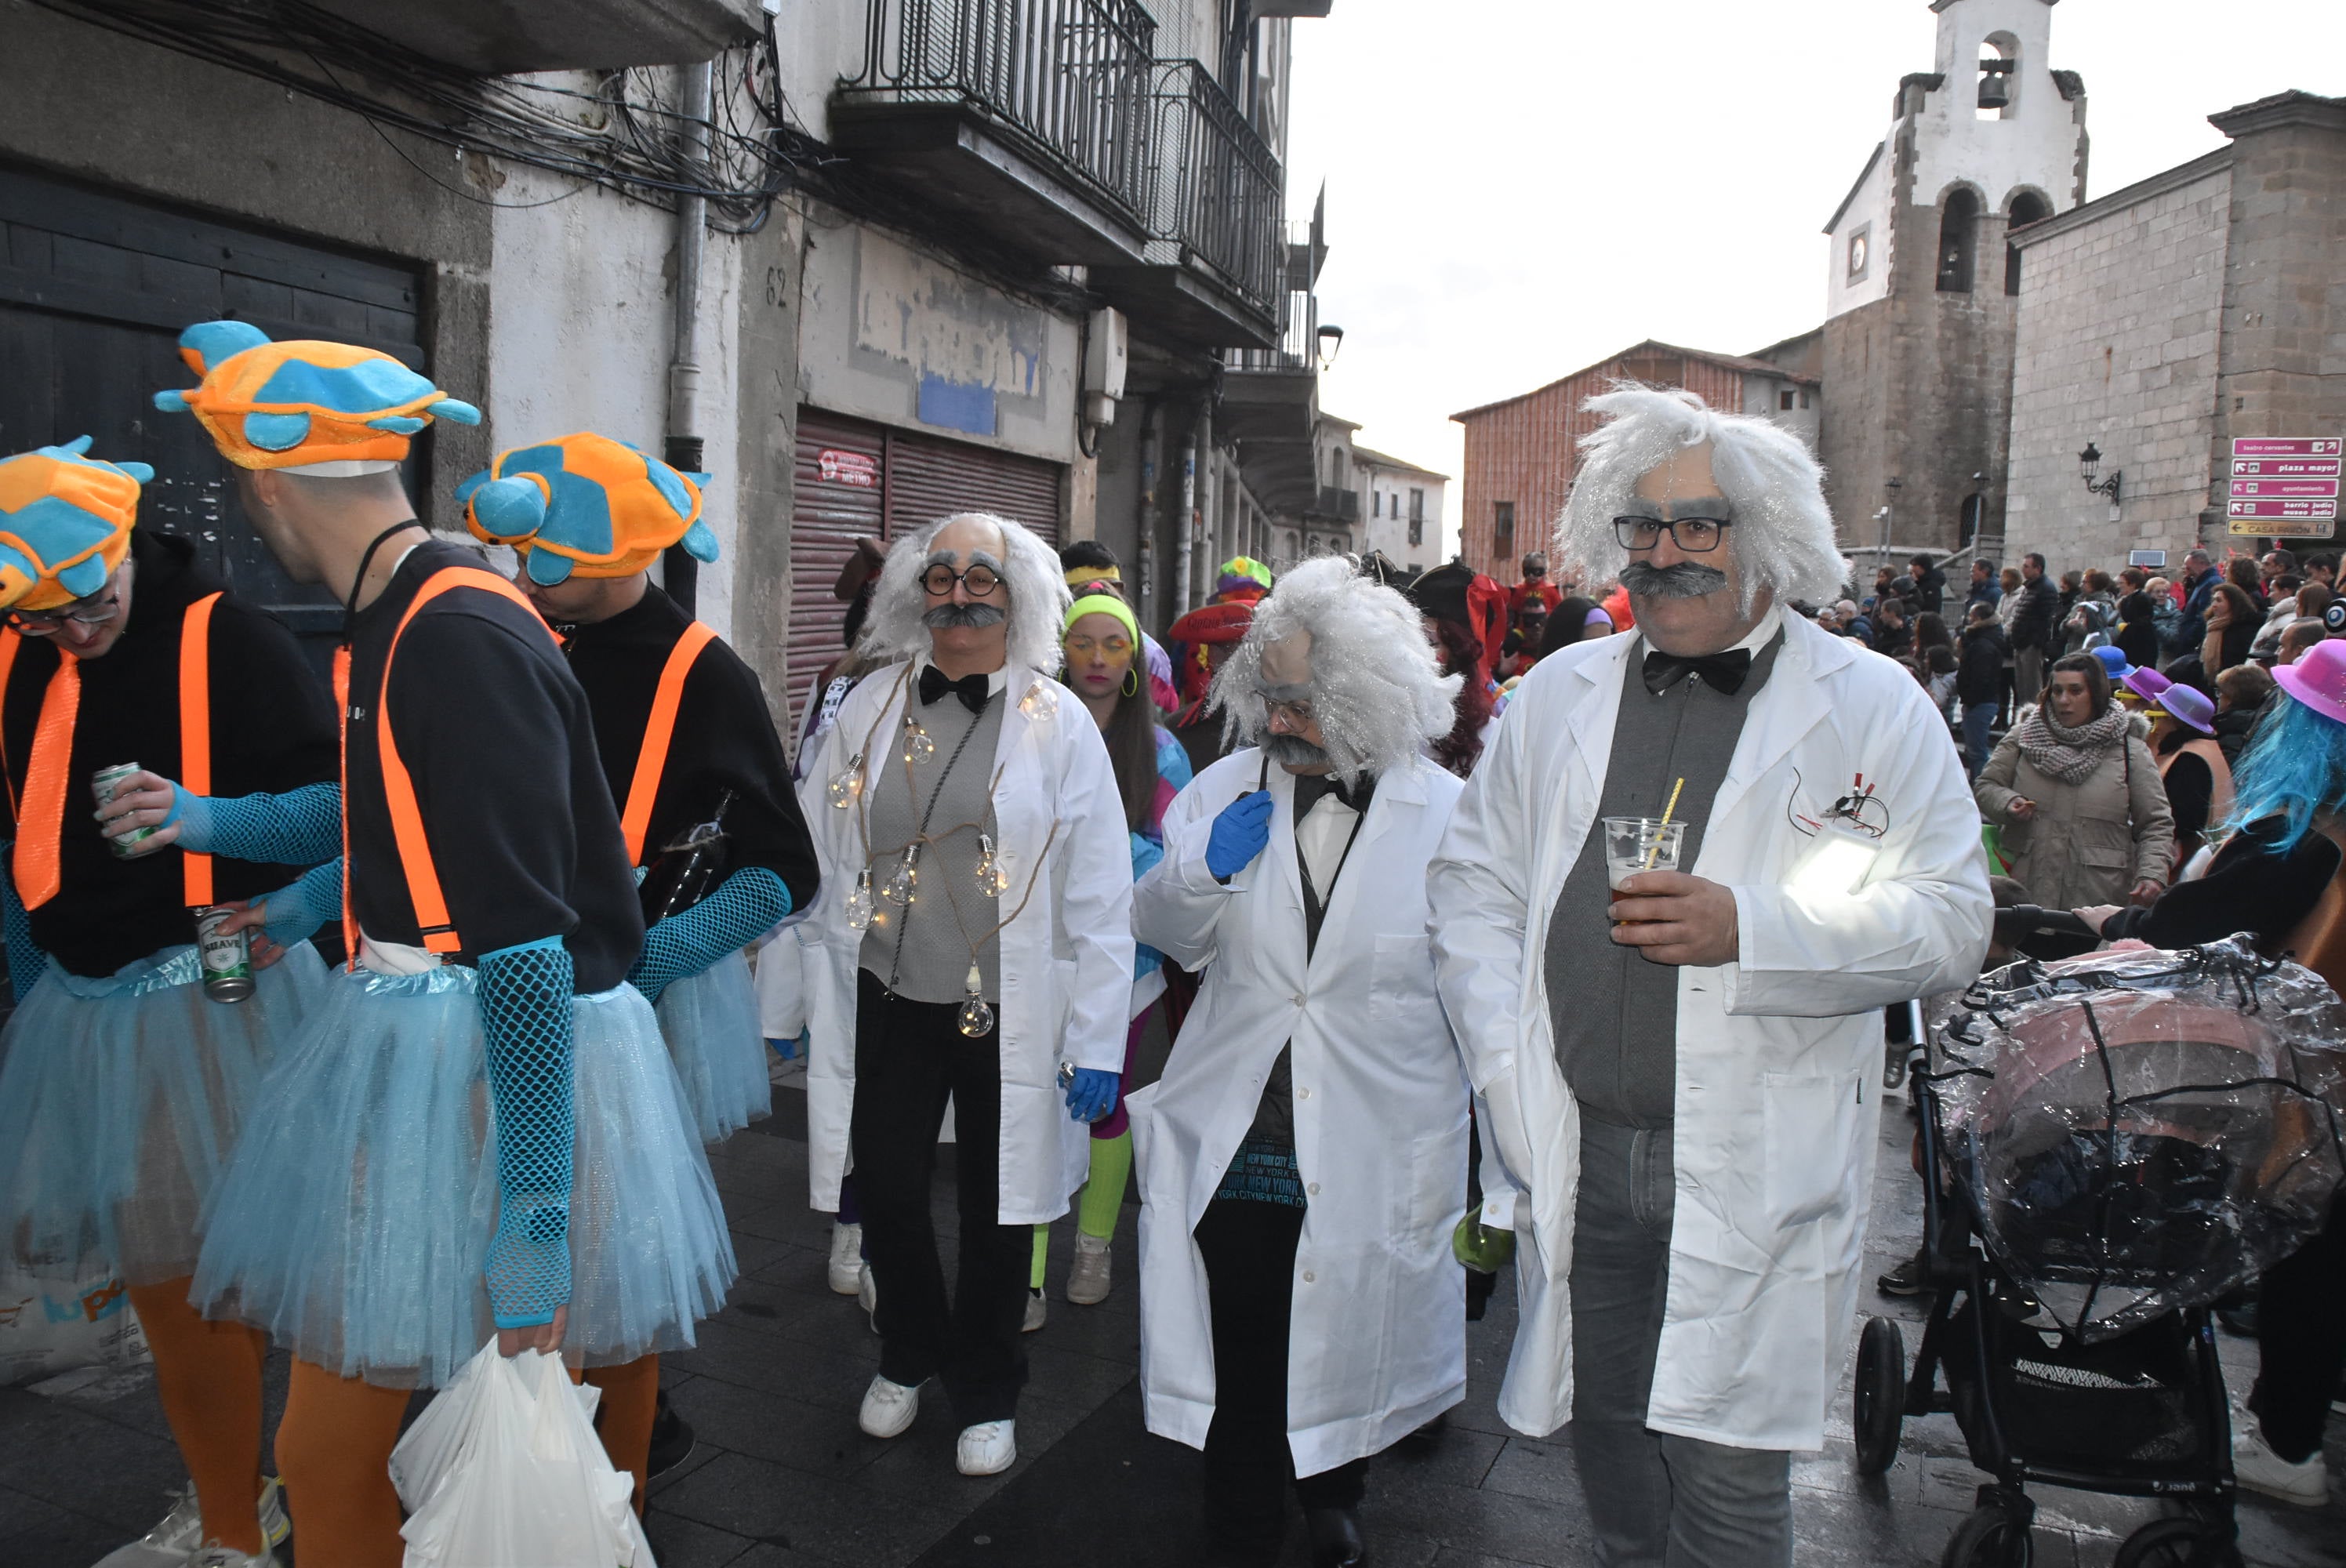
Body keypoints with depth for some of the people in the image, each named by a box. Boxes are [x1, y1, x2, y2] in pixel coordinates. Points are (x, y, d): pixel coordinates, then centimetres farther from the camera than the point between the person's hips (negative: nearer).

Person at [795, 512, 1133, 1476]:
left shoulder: (1058, 725, -5)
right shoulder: (869, 710, 3)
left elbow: (1100, 897, -6)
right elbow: (821, 864, 7)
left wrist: (1097, 1041, -9)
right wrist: (803, 999, 6)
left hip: (1010, 1014, -2)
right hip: (890, 1001, 2)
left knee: (997, 1205, 10)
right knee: (885, 1188, 10)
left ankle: (987, 1394, 35)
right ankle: (909, 1356, 40)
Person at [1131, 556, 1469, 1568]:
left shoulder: (1447, 816, -8)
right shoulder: (1227, 791, -1)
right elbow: (1164, 934, 8)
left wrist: (1495, 1141, 4)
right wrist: (1201, 869, -13)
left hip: (1374, 1149, -1)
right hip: (1236, 1140, 1)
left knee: (1349, 1346, 17)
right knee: (1240, 1363, 8)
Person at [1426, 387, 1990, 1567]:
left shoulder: (1872, 708, 0)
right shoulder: (1560, 693, 10)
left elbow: (1951, 920, -5)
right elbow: (1472, 878, 12)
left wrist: (1749, 928, -19)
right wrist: (1502, 1061, 0)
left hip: (1754, 1170, -3)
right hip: (1575, 1154, 4)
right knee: (1612, 1471, 17)